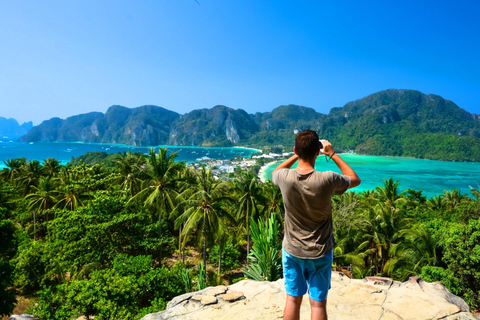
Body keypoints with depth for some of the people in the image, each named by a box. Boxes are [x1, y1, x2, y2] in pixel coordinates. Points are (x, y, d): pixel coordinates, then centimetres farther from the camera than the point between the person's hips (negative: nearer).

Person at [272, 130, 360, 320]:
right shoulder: (327, 180, -23)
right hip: (320, 253, -2)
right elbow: (355, 180, 0)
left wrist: (297, 155, 7)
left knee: (293, 299, 16)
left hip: (292, 251, 2)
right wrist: (333, 155, 2)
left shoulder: (285, 178, -17)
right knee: (318, 303, 12)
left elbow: (275, 173, 11)